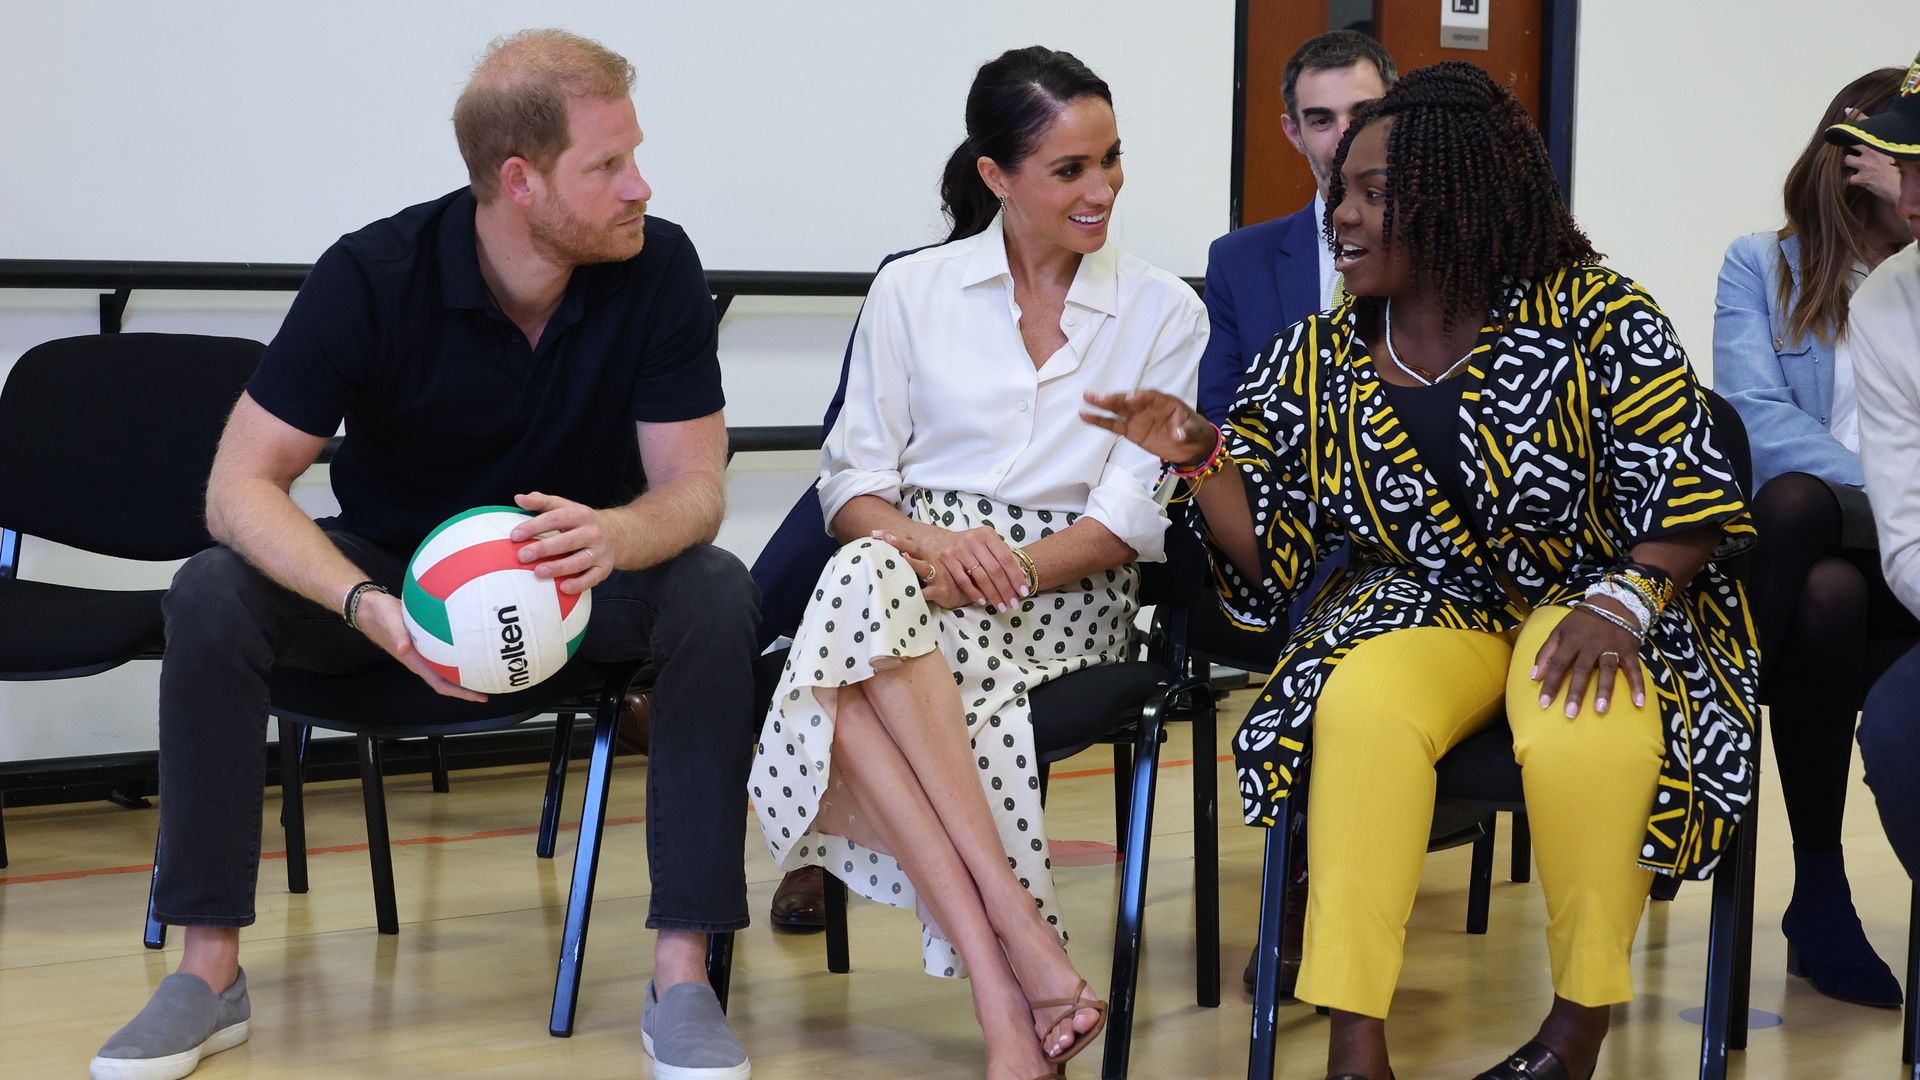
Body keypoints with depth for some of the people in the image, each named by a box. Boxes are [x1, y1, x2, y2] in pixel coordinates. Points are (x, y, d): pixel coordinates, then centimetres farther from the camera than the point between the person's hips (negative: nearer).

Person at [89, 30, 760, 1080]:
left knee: (715, 593, -31)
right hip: (388, 564, 0)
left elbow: (693, 488, -17)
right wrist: (369, 606, -43)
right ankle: (209, 971, -18)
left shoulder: (658, 266, -18)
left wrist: (614, 537, -43)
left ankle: (682, 973, -27)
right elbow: (241, 485, -23)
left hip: (584, 568, 1)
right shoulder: (372, 276, -21)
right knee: (212, 595, -28)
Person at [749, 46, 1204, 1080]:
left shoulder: (1164, 312, 8)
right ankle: (1023, 940, -41)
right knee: (865, 575, -38)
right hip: (914, 568, 2)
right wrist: (929, 541, -16)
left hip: (1067, 593, -2)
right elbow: (854, 477, 8)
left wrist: (1009, 568, -17)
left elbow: (1136, 516, 0)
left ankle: (999, 994, -38)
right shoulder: (911, 291, 11)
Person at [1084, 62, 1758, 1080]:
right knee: (1363, 706, -32)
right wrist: (1203, 456, -12)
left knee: (1582, 730, -37)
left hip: (1588, 604, -3)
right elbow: (1268, 556, 5)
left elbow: (1692, 498, -8)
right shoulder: (1316, 361, 4)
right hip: (1423, 612, 3)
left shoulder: (1593, 320, -8)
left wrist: (1618, 605, -24)